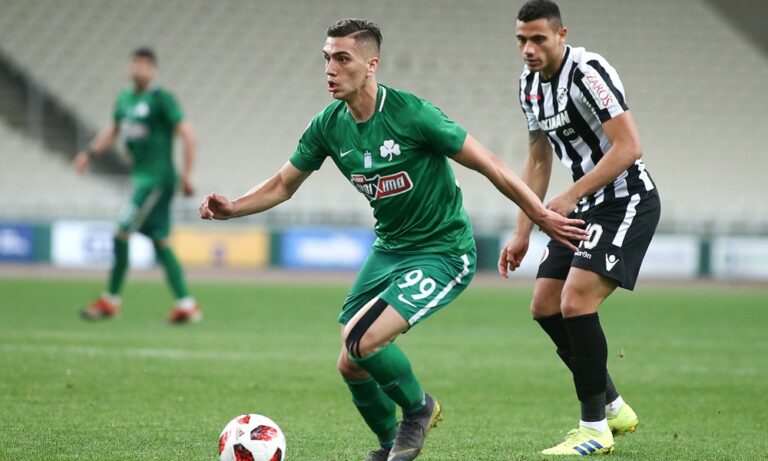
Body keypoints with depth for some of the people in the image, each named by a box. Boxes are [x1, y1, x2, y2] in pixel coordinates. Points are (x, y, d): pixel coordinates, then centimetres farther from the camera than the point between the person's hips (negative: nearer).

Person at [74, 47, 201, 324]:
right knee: (160, 242, 7)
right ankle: (186, 304, 9)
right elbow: (112, 131, 28)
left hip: (157, 178, -8)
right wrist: (90, 153, 12)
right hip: (141, 177, 8)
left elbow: (188, 137, -14)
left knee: (122, 234, -9)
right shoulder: (125, 99, 13)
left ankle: (111, 300, 1)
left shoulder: (161, 98, -11)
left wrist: (186, 175, -17)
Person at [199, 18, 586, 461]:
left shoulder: (411, 113, -22)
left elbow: (489, 165, -16)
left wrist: (543, 217, -14)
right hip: (389, 249, 7)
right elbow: (283, 185, 9)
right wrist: (232, 208, -8)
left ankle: (418, 407, 6)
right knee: (351, 366, 2)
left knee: (361, 340, -24)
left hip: (443, 253, -7)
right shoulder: (328, 126, -3)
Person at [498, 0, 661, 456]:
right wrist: (523, 233, 15)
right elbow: (538, 162, 19)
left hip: (627, 202, -10)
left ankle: (595, 428, -9)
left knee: (576, 302, -20)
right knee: (545, 307, 7)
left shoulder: (587, 72, -20)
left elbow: (629, 146, -26)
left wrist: (570, 197, -26)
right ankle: (614, 408, 21)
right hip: (586, 208, 10)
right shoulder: (531, 83, 8)